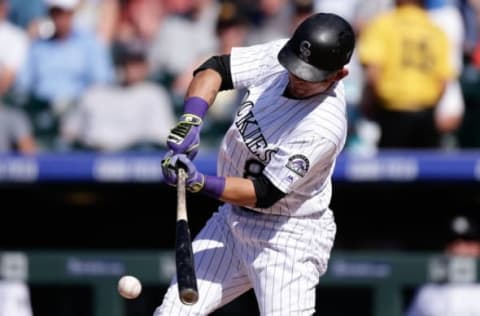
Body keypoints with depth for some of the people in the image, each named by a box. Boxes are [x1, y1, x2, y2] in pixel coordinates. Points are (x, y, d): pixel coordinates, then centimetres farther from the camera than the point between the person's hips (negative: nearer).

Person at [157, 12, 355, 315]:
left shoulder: (323, 127, -29)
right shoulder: (278, 56, -10)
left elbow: (264, 193, -25)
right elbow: (215, 69, -1)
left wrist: (200, 182, -34)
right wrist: (191, 121, -18)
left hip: (288, 237, -7)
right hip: (233, 220, 7)